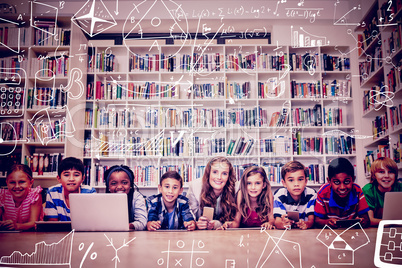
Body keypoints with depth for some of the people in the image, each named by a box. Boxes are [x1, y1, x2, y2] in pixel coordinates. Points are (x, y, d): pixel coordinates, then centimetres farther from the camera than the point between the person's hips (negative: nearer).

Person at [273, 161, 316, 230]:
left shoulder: (311, 194, -7)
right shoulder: (279, 195, -10)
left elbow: (311, 220, -11)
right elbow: (277, 222, -17)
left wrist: (306, 224, -33)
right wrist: (283, 223, -40)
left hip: (305, 232, 1)